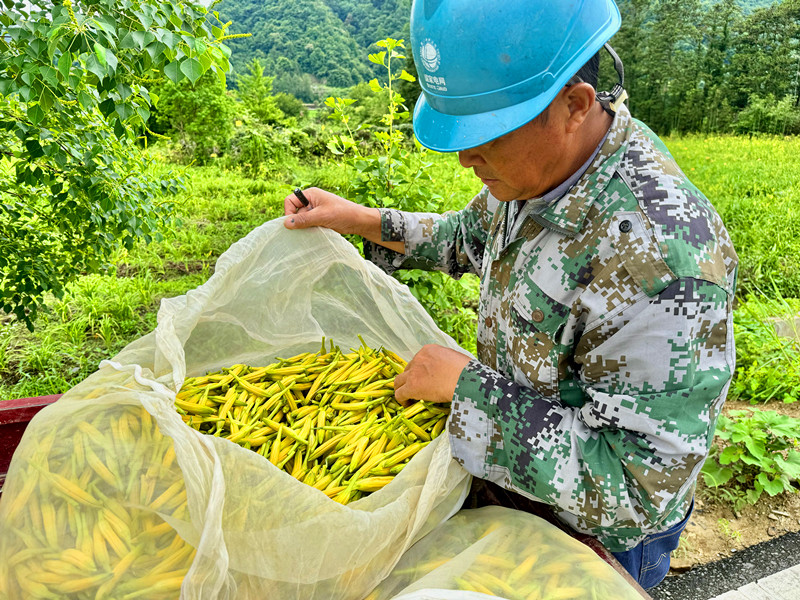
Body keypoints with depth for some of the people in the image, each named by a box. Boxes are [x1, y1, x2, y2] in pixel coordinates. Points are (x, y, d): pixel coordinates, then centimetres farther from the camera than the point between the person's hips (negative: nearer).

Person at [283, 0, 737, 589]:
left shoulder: (663, 257, -39)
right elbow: (473, 237, 9)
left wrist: (466, 384, -31)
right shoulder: (546, 162, -12)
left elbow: (639, 487, -35)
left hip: (597, 529, -6)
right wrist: (362, 220, -1)